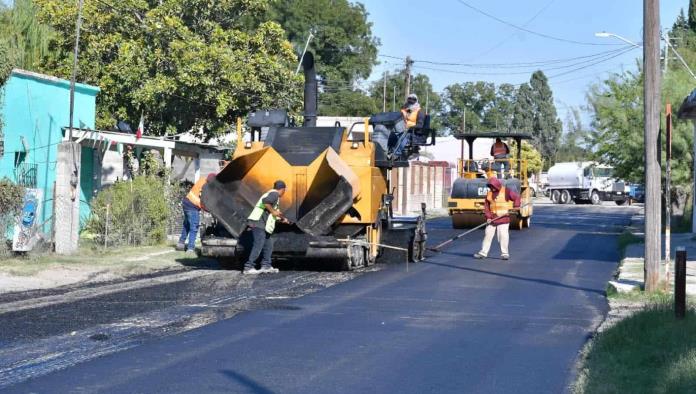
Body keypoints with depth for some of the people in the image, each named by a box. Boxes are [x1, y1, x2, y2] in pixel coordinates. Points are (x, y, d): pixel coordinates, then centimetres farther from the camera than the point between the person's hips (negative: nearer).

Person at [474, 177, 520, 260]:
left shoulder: (506, 191, -3)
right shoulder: (489, 193, 10)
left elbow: (516, 197, -2)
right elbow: (486, 206, 7)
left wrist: (516, 207, -15)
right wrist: (488, 216, -4)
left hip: (503, 218, -4)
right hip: (492, 218, 4)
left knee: (503, 235, -8)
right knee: (488, 235, 6)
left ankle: (505, 253, 1)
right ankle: (483, 252, 12)